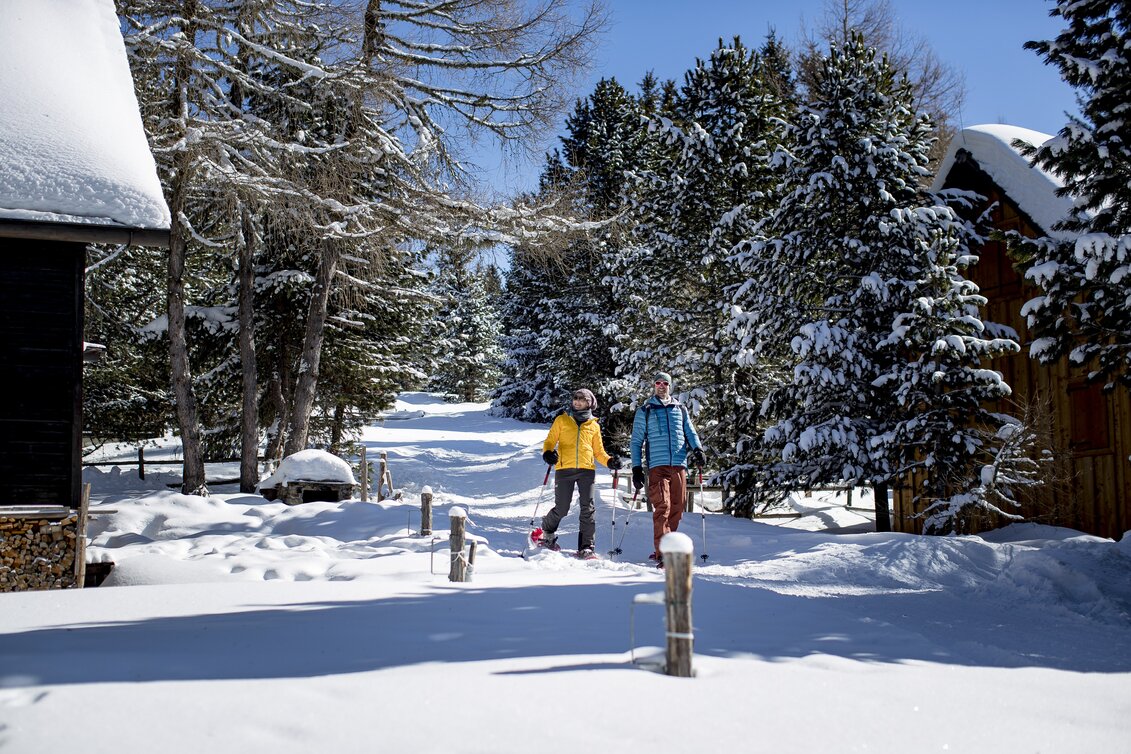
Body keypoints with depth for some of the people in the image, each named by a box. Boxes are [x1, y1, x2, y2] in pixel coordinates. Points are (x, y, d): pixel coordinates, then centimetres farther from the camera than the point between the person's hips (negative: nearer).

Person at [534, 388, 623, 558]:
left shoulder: (594, 426, 18)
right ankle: (547, 532, 26)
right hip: (564, 469, -1)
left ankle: (586, 547, -3)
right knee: (561, 509, -2)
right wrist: (548, 452, -11)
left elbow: (598, 451, 20)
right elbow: (550, 440, 11)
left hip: (587, 469, 1)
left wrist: (610, 461, 1)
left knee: (588, 509, -7)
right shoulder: (562, 420, 15)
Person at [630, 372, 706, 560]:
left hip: (679, 464, 3)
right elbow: (637, 442, 12)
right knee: (662, 506, -15)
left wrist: (697, 449, -4)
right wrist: (637, 468, 3)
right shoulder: (644, 411, 12)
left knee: (677, 508, 2)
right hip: (657, 466, -3)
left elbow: (690, 432, 17)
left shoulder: (680, 409, 19)